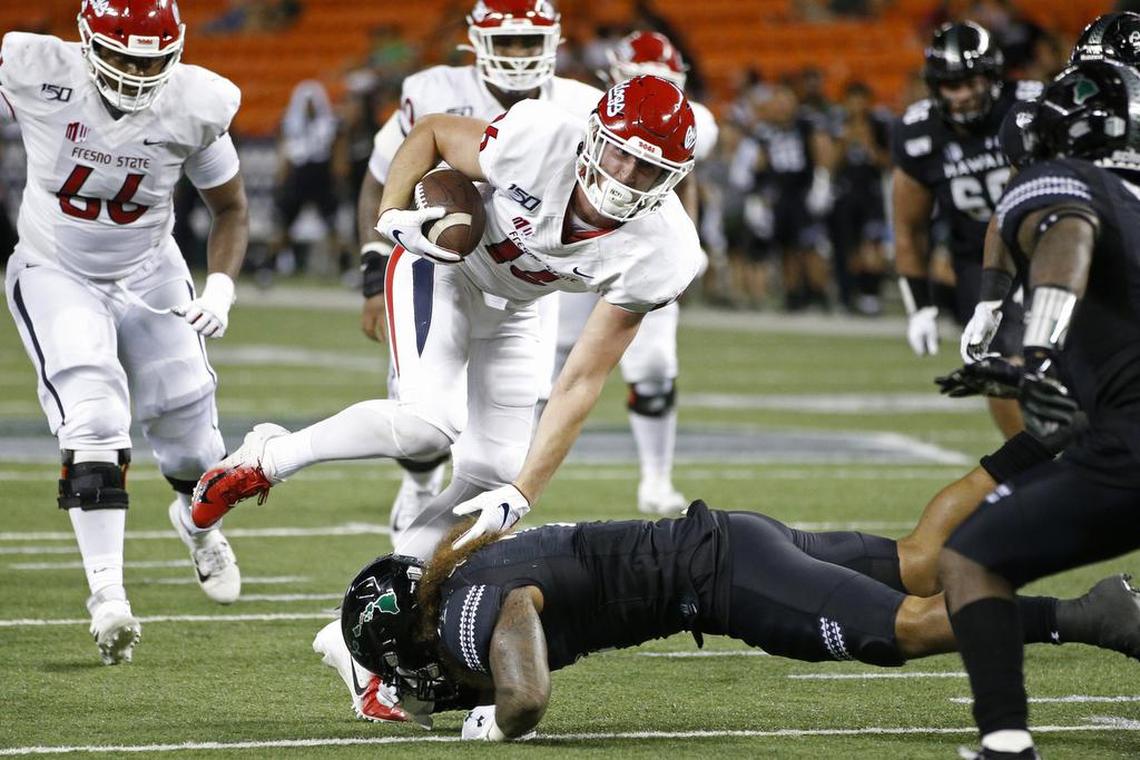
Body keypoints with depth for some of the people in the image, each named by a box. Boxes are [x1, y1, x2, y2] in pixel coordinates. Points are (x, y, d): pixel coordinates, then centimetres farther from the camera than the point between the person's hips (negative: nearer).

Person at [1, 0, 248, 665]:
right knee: (92, 420, -21)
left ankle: (198, 519, 42)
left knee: (189, 431, 6)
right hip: (56, 275, -2)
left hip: (149, 277, 2)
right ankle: (107, 593, -19)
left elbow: (231, 209, -2)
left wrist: (221, 287, -16)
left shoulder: (193, 106, -17)